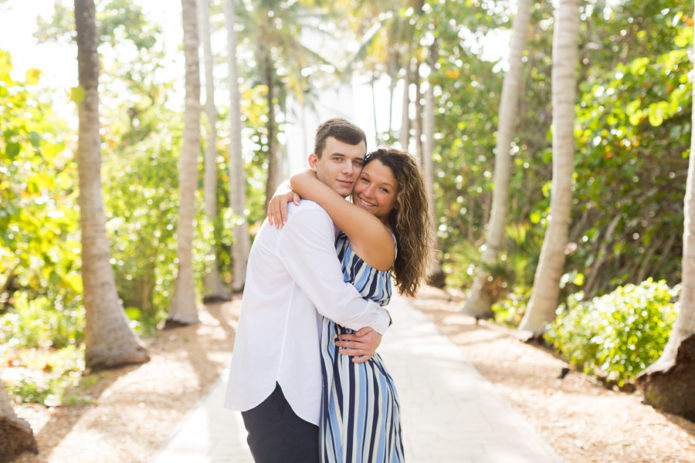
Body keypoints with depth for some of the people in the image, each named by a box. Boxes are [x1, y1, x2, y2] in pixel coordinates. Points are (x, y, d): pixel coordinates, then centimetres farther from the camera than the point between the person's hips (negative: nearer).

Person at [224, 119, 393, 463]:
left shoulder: (323, 217, 16)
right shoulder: (307, 215, -17)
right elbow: (336, 301, -20)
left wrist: (373, 333, -3)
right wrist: (380, 321, 0)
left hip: (294, 379, 10)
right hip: (274, 386, -10)